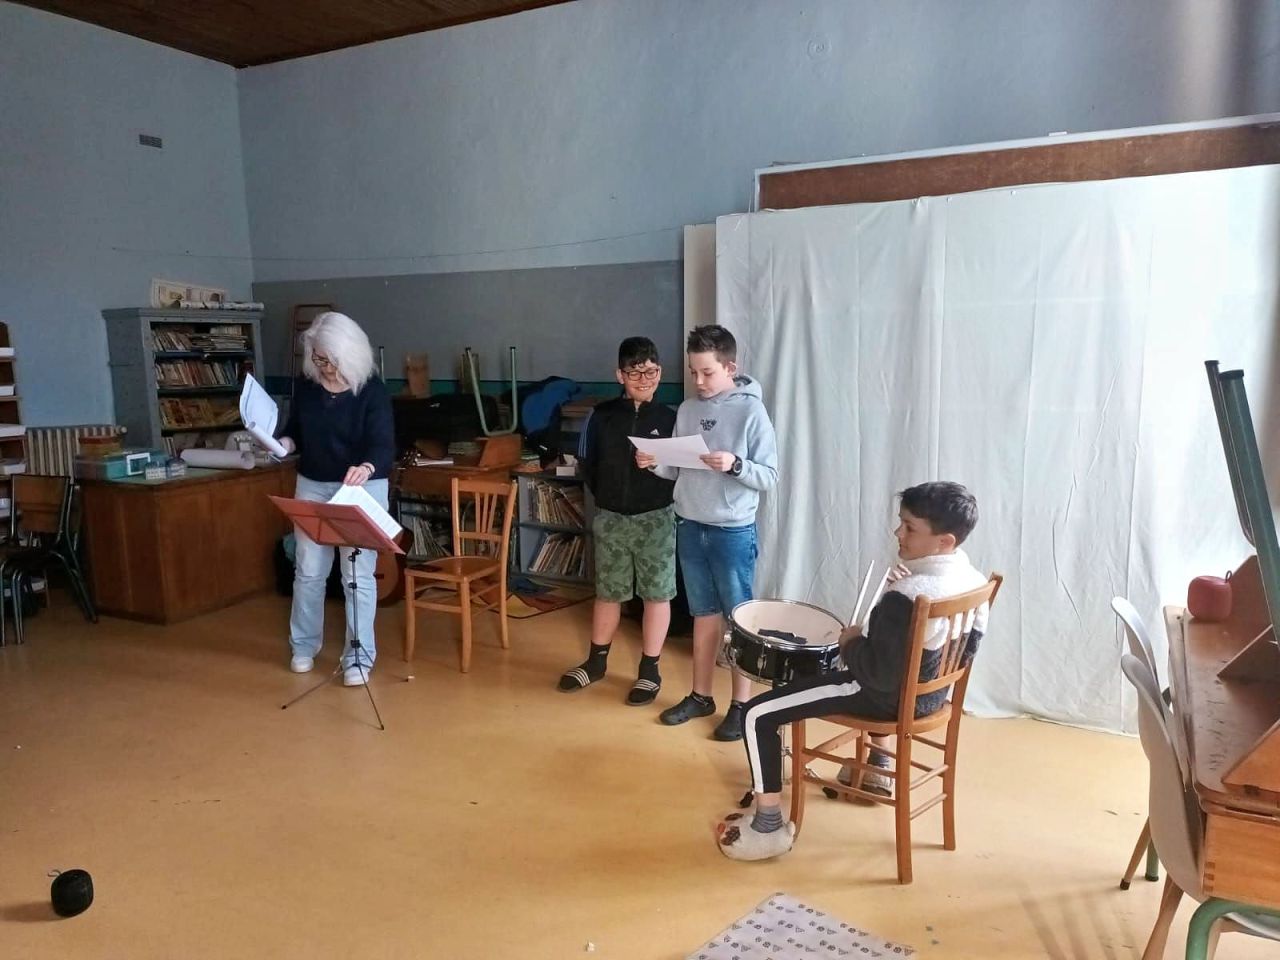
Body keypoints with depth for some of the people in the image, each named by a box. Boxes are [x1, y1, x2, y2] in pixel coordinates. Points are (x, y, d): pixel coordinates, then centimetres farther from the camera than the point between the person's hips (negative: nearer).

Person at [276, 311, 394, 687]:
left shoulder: (373, 391, -14)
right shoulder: (304, 385, -1)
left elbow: (383, 444, -23)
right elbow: (295, 430, 10)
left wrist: (366, 468, -45)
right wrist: (283, 443, -13)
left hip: (362, 489, -4)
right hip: (312, 487, 4)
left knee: (358, 575, 0)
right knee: (308, 570, 12)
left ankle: (359, 656, 11)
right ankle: (304, 645, 31)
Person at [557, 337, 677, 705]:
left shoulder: (669, 418, -3)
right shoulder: (602, 416, 0)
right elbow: (589, 467, 7)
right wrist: (606, 498, 3)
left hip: (656, 518, -1)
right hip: (610, 518, 2)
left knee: (656, 593, 6)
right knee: (608, 592, 14)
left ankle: (649, 669, 19)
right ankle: (596, 661, 31)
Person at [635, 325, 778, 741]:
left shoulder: (751, 411, -11)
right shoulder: (687, 409, 6)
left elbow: (770, 476, -11)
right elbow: (678, 469, 11)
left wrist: (734, 465, -27)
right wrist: (654, 464, -9)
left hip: (733, 532, -5)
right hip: (689, 527, 5)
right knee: (704, 615, 16)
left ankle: (740, 705, 17)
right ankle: (700, 696, 28)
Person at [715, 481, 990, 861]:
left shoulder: (905, 599, -32)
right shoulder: (974, 579, -6)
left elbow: (880, 674, -29)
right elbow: (969, 644, 10)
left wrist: (851, 643, -10)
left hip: (891, 699, -9)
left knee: (758, 714, -4)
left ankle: (769, 827, 5)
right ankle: (878, 765, 53)